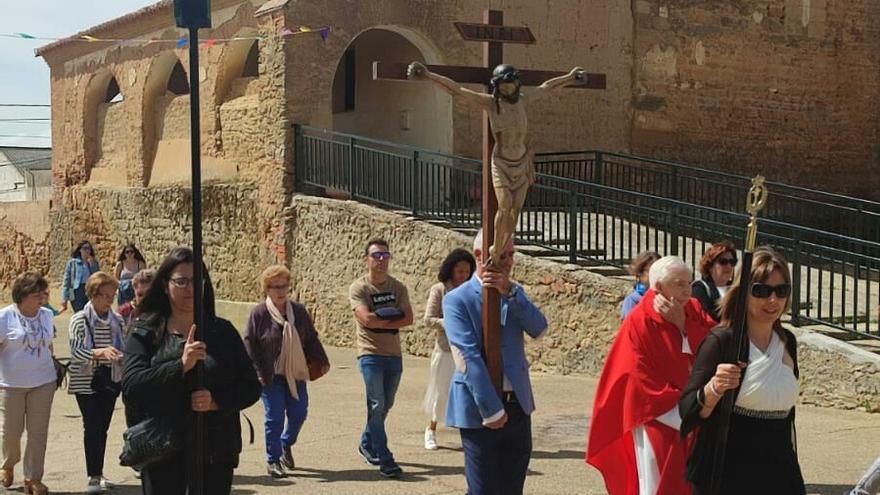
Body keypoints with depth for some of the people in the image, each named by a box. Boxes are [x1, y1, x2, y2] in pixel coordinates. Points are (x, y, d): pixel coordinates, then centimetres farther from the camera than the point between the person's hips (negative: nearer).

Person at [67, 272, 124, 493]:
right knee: (92, 427, -5)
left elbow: (124, 349, 12)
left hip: (110, 380, 4)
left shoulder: (117, 321, 4)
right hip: (86, 381, -4)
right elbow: (76, 350, -19)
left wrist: (122, 356, -11)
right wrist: (101, 352, -34)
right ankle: (93, 476, 1)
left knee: (103, 427, 10)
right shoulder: (79, 319, -8)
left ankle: (99, 473, 21)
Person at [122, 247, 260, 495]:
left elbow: (251, 387, 4)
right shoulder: (146, 333, 2)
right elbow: (131, 387, -12)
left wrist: (216, 401, -15)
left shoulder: (223, 332, 7)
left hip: (215, 453, 1)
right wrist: (180, 366, -23)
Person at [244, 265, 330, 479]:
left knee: (299, 414, 5)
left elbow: (311, 339, 14)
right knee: (275, 417, -4)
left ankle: (286, 444, 33)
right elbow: (249, 343, -6)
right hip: (270, 376, -4)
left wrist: (322, 361, 8)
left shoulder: (299, 311, 6)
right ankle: (273, 460, 9)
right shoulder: (259, 313, -7)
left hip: (296, 374, 4)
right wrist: (257, 372, -12)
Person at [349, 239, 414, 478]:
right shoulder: (358, 288, -5)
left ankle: (367, 445, 34)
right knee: (377, 405, -7)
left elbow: (408, 318, -4)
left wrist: (381, 320, -14)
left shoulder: (398, 287, 8)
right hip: (371, 354, -5)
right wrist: (394, 318, -8)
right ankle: (385, 459, -7)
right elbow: (367, 319, -19)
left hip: (394, 354, 5)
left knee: (385, 405, 14)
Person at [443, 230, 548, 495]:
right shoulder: (457, 300, -8)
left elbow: (539, 329, -5)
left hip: (518, 406, 5)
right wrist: (492, 410, -18)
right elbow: (469, 358, -15)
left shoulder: (515, 292, 10)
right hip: (480, 409, -5)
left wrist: (510, 293, -17)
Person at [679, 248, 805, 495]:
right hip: (725, 475, -5)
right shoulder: (722, 341, -11)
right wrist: (714, 389, -34)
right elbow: (688, 412, -15)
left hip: (781, 474, 5)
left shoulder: (788, 342, 6)